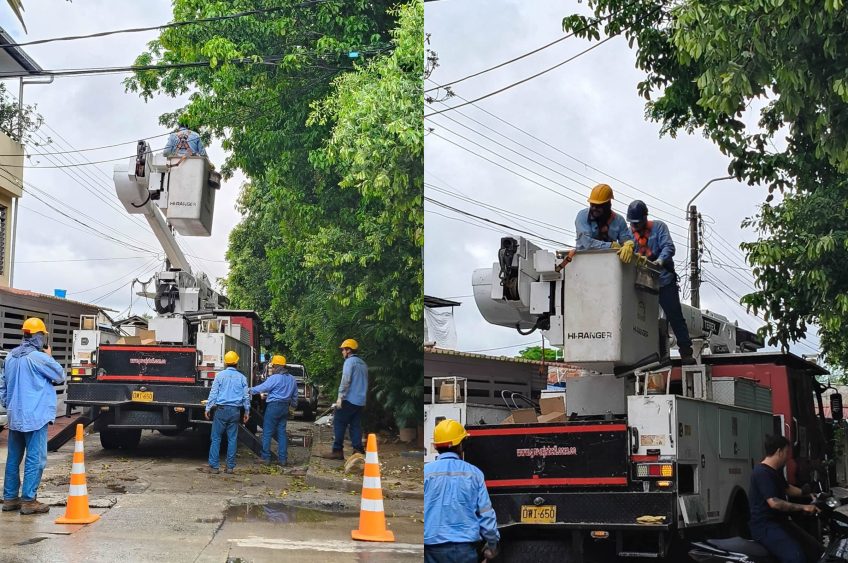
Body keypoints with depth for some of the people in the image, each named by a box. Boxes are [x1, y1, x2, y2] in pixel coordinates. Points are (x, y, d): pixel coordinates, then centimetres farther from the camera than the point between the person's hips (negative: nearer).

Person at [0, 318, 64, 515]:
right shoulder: (38, 357, -15)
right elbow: (60, 376, -3)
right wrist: (49, 358, 8)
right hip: (35, 417, -8)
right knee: (35, 459, -3)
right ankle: (28, 501, -4)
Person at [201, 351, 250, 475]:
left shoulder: (220, 375, -1)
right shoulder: (242, 377, 7)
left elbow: (213, 393, -3)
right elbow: (246, 396, 9)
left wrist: (208, 409, 2)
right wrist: (247, 411, 16)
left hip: (222, 409, -3)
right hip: (236, 411, 3)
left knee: (216, 438, 0)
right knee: (232, 439, 7)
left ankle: (213, 466, -3)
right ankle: (230, 466, 8)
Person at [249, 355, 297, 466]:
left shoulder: (275, 378, -13)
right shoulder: (292, 379, 12)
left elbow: (262, 388, -12)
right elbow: (295, 396, 20)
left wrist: (250, 390, -1)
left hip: (274, 406, -7)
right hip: (285, 407, 8)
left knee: (267, 433, -1)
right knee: (281, 433, 10)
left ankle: (266, 458, 0)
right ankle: (282, 459, 8)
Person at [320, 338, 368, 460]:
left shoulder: (349, 361, -8)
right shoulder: (363, 364, 18)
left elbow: (345, 380, -18)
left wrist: (340, 396, -17)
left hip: (349, 399, -8)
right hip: (360, 401, 8)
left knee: (339, 424, -2)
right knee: (356, 426, 7)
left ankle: (337, 450, -5)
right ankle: (358, 450, 0)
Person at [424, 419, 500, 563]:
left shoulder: (426, 472, -3)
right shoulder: (473, 473, 1)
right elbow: (486, 512, 3)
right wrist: (492, 543, 17)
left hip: (432, 547, -1)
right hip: (464, 547, 1)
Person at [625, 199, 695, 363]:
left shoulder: (658, 227, -2)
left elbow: (668, 247, -15)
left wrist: (660, 260, -34)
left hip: (664, 281, -4)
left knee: (675, 316, -4)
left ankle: (686, 352, -1)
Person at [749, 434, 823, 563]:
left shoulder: (777, 470, 14)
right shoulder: (762, 473, -19)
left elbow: (786, 488, 33)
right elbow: (773, 503, -29)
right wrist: (803, 507, -27)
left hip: (779, 521, 11)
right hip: (765, 526, -11)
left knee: (815, 548, 6)